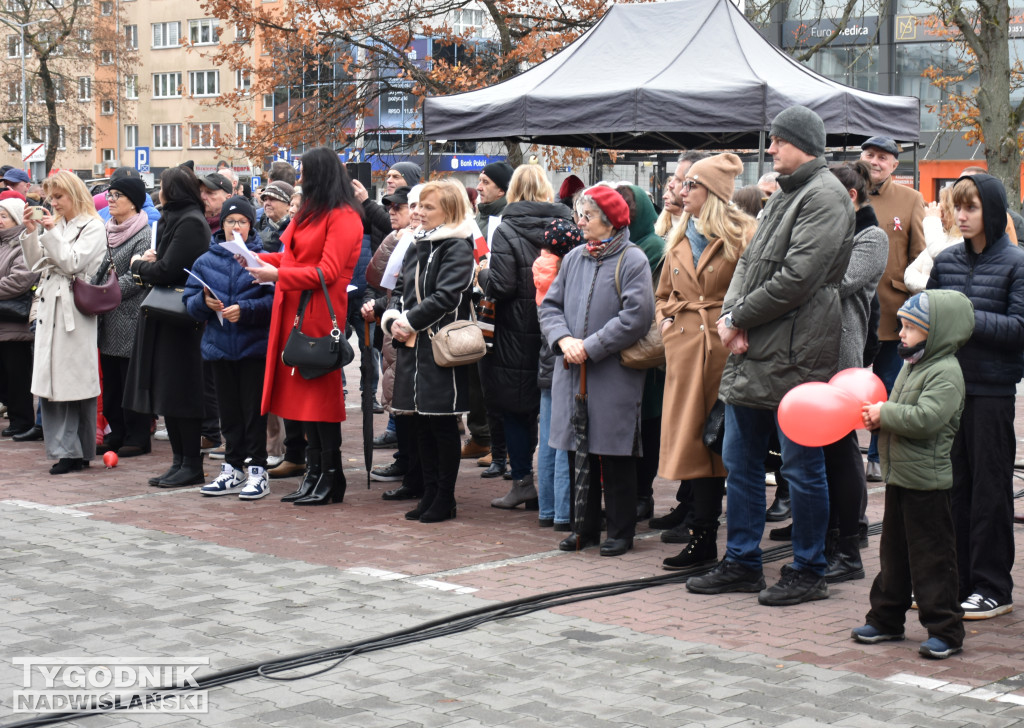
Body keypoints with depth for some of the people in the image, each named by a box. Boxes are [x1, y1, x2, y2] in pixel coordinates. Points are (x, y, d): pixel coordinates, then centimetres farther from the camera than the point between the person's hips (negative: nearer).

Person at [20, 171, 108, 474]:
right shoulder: (55, 225, 17)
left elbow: (73, 263, -13)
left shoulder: (92, 227, -3)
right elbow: (36, 264, 14)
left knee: (73, 380, -6)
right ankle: (63, 448, 8)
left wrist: (51, 233, -13)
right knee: (51, 379, 4)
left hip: (75, 309, -7)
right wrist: (31, 233, 2)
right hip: (50, 307, 7)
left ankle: (74, 451, 0)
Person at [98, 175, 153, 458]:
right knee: (110, 381, 12)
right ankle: (117, 433, 21)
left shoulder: (143, 234, -10)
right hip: (107, 318, 8)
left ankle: (137, 438, 5)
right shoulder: (106, 231, 14)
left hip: (130, 317, -8)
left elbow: (135, 277, -17)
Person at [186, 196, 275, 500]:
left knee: (254, 409, -1)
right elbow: (190, 301, 10)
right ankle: (233, 468, 20)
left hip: (254, 348, -4)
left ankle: (257, 470, 6)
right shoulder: (206, 261, 10)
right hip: (219, 346, 4)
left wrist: (245, 309, -20)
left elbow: (275, 301, -11)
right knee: (229, 409, 11)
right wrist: (204, 302, -11)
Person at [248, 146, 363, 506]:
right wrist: (257, 259, 10)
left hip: (320, 315, -9)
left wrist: (278, 275, -16)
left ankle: (331, 479, 2)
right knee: (304, 392, 9)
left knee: (321, 393, -4)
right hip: (296, 314, 9)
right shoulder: (310, 213, 17)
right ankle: (314, 473, 14)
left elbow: (327, 272, -17)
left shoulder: (343, 218, -11)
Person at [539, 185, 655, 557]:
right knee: (578, 452, 10)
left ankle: (621, 531, 11)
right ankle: (586, 526, 21)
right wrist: (564, 340, -8)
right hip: (572, 372, 6)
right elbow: (550, 305, 12)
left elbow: (636, 317, -16)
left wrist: (590, 346, -16)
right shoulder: (574, 258, 11)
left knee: (615, 456, 0)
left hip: (614, 376, -6)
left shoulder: (632, 261, -8)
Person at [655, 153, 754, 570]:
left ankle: (704, 538, 2)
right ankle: (703, 537, 6)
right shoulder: (679, 238, 16)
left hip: (723, 345, -5)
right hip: (684, 345, 6)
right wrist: (666, 321, 11)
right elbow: (664, 293, 27)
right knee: (690, 435, 2)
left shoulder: (741, 235, -3)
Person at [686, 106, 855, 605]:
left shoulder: (824, 197, -11)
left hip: (793, 357, -9)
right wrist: (730, 313, -2)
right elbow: (750, 260, 16)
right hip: (752, 356, 9)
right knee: (739, 463, 14)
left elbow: (797, 278, -19)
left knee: (801, 469, 1)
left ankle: (808, 572, 12)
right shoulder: (783, 195, 18)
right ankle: (741, 563, 24)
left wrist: (739, 317, -12)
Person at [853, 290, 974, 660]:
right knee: (894, 552, 17)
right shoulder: (912, 365, 13)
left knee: (931, 558, -3)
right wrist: (878, 417, 2)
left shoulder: (946, 373, -17)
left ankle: (945, 631, 4)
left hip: (926, 481, -9)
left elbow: (926, 418, -28)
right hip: (899, 476, 9)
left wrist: (886, 414, -17)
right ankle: (886, 619, 27)